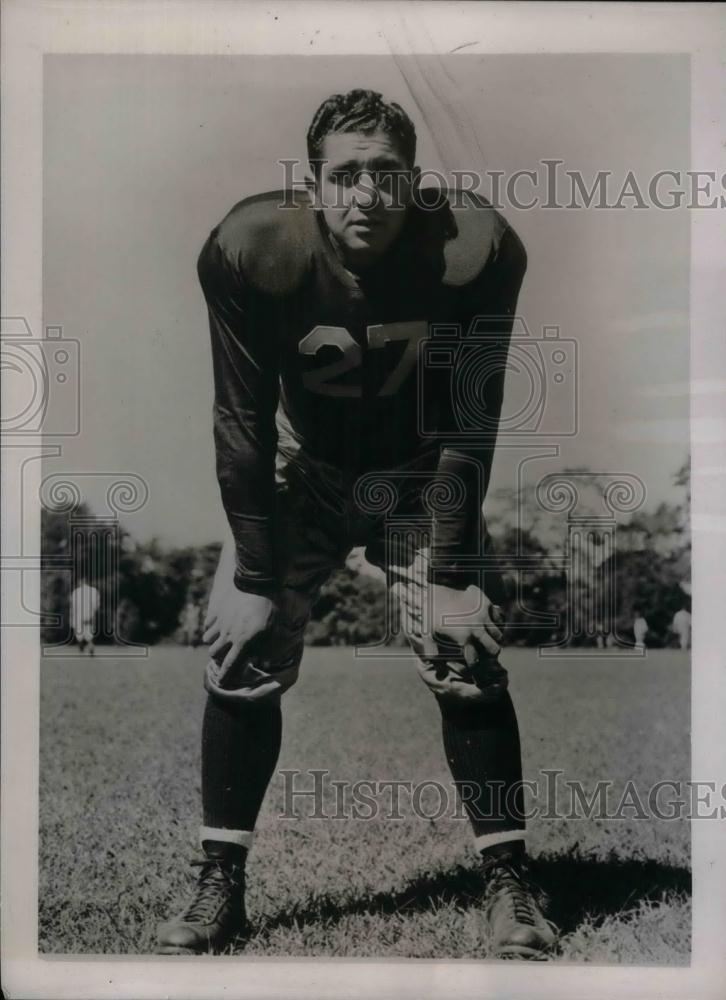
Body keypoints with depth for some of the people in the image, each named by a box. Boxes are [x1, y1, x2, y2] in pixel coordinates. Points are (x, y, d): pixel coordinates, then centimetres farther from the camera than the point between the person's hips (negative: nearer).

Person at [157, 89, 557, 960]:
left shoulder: (475, 250, -24)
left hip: (422, 478, 0)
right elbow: (243, 423, -17)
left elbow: (469, 428, -19)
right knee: (240, 657, -8)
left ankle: (509, 883, 5)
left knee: (469, 661, -12)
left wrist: (450, 577, -20)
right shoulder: (251, 252, -23)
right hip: (302, 472, 1)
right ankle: (219, 884, 8)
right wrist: (254, 577, -18)